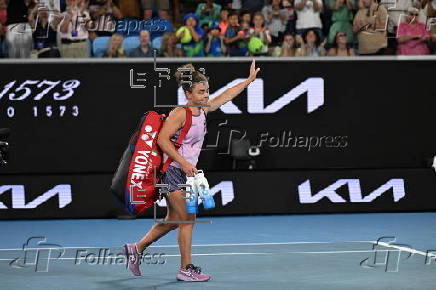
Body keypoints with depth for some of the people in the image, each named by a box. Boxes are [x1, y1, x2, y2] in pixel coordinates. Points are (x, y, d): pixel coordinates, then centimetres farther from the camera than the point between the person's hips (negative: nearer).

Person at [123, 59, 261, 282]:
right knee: (188, 219, -6)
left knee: (173, 221, 14)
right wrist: (183, 162, -25)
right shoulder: (180, 114, -17)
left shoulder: (203, 110, 8)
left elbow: (226, 96, 21)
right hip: (173, 172, -9)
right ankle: (186, 269, 1)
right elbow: (162, 140, -21)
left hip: (185, 172, 9)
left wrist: (249, 79, 24)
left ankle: (136, 248, 26)